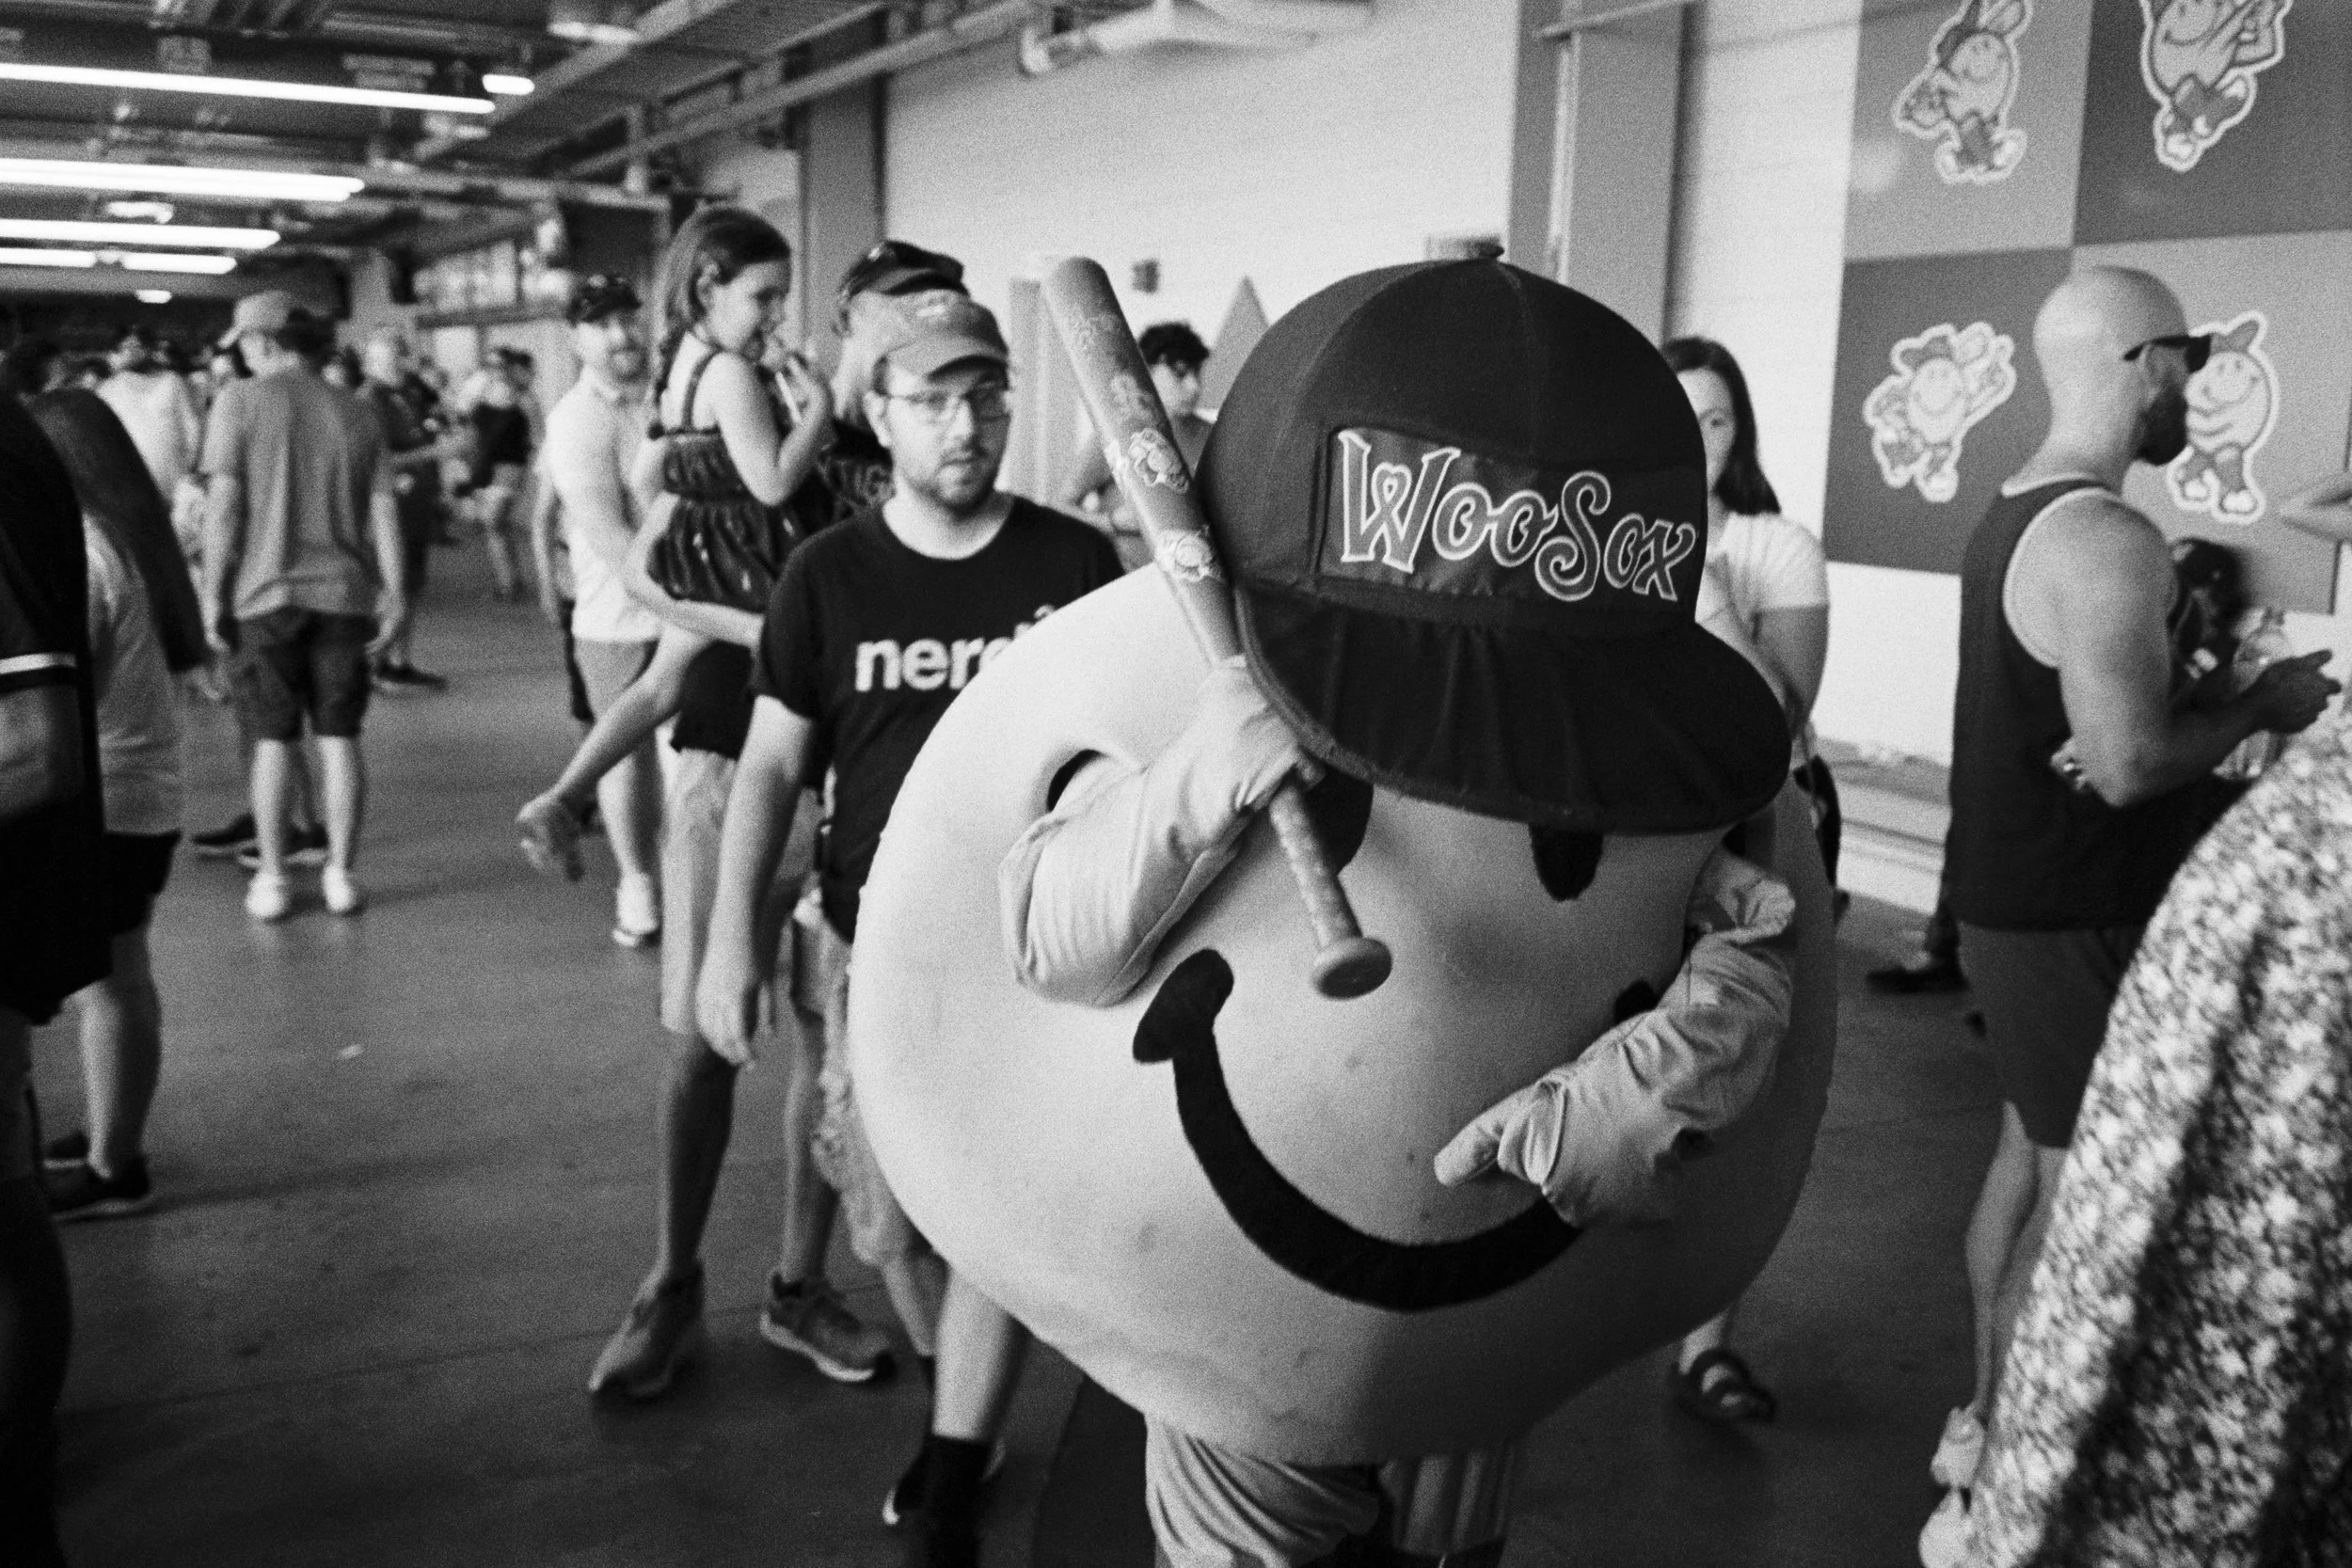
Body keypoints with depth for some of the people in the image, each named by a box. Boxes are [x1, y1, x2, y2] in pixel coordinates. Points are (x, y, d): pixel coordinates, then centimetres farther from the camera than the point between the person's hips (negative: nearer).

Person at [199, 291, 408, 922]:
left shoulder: (241, 400, -4)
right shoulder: (355, 411, 6)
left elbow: (224, 504, -8)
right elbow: (383, 508, 1)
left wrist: (212, 593, -3)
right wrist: (394, 592, 1)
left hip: (265, 594, -2)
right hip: (343, 594, 2)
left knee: (274, 742, 6)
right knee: (339, 739, 7)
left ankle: (271, 879, 12)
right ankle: (341, 874, 10)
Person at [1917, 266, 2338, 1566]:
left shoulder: (2018, 516, 9)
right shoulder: (2107, 541, -22)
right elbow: (2131, 762, -27)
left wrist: (2215, 693, 0)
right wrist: (2264, 703, -11)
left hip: (2018, 898, 10)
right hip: (2079, 920, -10)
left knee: (2033, 1152, 20)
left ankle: (1987, 1423, 33)